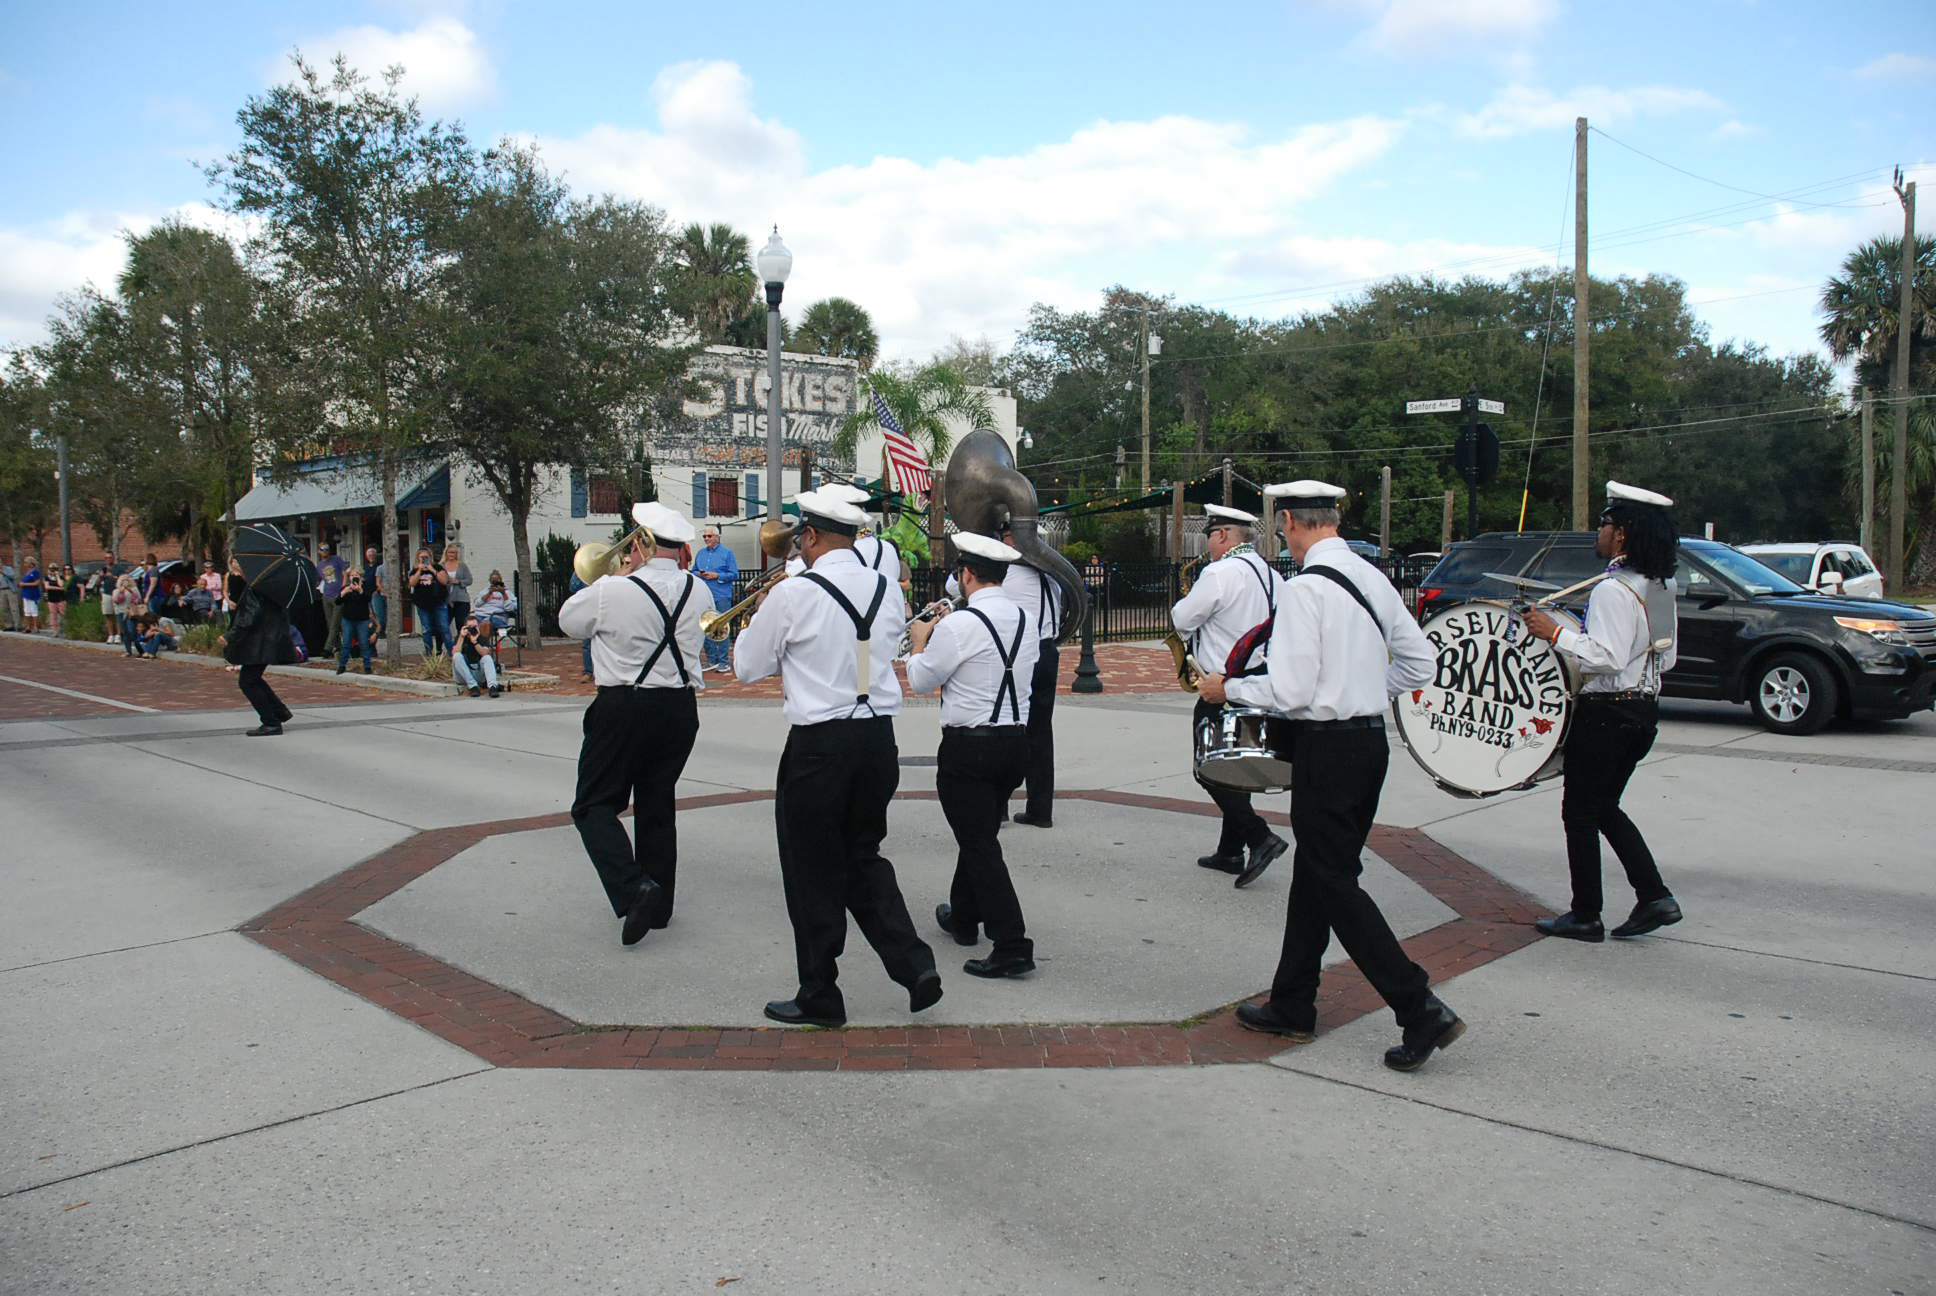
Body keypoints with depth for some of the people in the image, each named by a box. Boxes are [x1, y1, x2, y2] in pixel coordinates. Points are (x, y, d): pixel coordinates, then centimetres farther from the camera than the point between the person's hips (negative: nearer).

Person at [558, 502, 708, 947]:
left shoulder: (612, 591, -14)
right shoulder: (697, 591, -2)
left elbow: (568, 620, 5)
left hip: (623, 708, -5)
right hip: (680, 708, 5)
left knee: (594, 806, 6)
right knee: (657, 806, 17)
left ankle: (632, 887, -14)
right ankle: (658, 906, 24)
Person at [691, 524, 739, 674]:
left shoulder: (727, 553, 1)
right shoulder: (700, 553, 16)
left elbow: (734, 574, -3)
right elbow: (693, 571, 21)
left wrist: (717, 575, -14)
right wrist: (698, 574, -1)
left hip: (722, 596, -5)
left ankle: (724, 661, 1)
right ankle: (711, 660, 15)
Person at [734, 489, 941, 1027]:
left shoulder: (793, 594, -12)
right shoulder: (886, 590, 4)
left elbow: (748, 667, -1)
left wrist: (759, 618, 18)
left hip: (819, 745, -6)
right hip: (879, 736, 6)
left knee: (814, 871, 9)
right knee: (865, 858, 21)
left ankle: (819, 996, 21)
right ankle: (915, 966, 11)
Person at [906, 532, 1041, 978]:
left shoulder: (958, 625, -16)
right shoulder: (1024, 620, 6)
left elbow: (921, 681, -4)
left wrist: (920, 641, 14)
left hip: (968, 747, -8)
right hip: (1016, 739, 8)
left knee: (980, 845, -3)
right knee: (981, 835, 23)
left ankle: (1012, 946, -8)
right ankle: (963, 917, 41)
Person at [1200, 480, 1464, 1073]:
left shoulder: (1304, 589, -17)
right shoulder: (1373, 578, 9)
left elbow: (1290, 691, -20)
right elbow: (1421, 662, 14)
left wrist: (1227, 689, -5)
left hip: (1328, 747, -9)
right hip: (1372, 740, 9)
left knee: (1334, 884, 1)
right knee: (1315, 873, 16)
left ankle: (1421, 1011, -1)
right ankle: (1292, 1007, 27)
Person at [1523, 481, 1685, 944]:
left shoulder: (1614, 590, -20)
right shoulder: (1661, 585, 9)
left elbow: (1607, 656, -28)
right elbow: (1667, 657, 15)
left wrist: (1555, 632, -22)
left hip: (1606, 713, -9)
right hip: (1644, 709, 9)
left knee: (1580, 813, 3)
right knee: (1605, 808, 20)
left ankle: (1585, 915, 10)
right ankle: (1654, 897, 14)